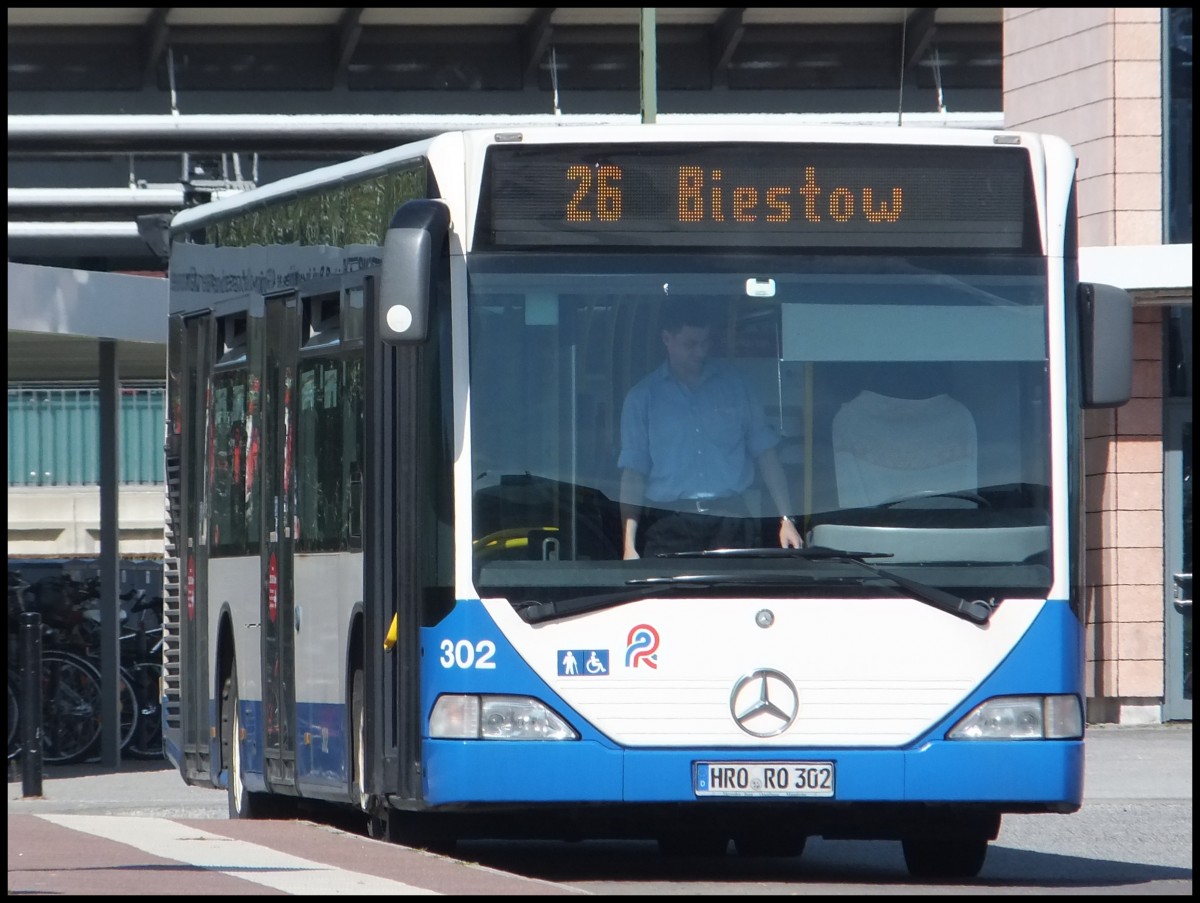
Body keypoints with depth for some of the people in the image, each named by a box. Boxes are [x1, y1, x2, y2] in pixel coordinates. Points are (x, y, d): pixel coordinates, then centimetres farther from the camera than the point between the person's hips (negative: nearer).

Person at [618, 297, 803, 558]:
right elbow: (634, 472, 5)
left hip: (731, 520, 1)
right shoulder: (644, 396, 9)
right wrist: (629, 544, -5)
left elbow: (765, 454, 13)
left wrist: (786, 519, 4)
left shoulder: (733, 384, 13)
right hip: (671, 525, -1)